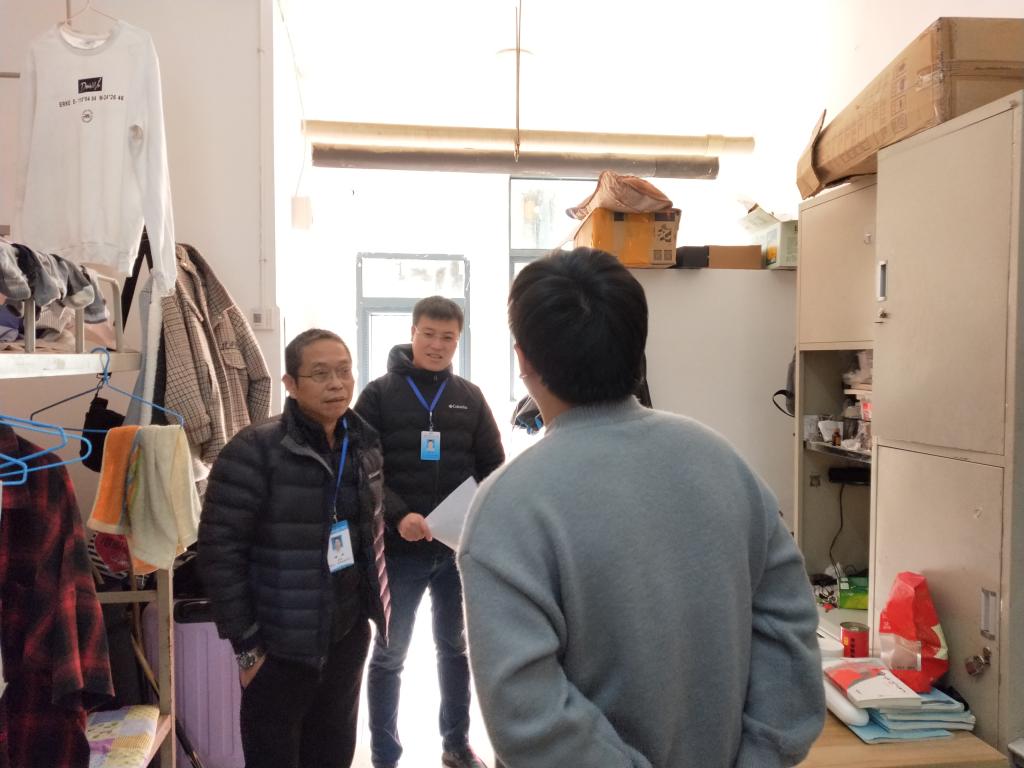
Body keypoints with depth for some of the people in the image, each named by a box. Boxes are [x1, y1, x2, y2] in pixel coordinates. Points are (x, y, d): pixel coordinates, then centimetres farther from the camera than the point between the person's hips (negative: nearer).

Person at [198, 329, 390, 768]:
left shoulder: (364, 444, 2)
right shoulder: (255, 451, -16)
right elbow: (220, 552, -16)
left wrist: (374, 605, 11)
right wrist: (246, 644, -13)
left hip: (350, 634, 5)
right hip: (281, 647, -5)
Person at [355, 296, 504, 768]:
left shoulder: (469, 398, 6)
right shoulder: (379, 394, -3)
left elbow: (493, 468, 6)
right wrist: (397, 516, -22)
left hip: (458, 547, 3)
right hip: (399, 548, -3)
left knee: (455, 648, 18)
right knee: (389, 655, 9)